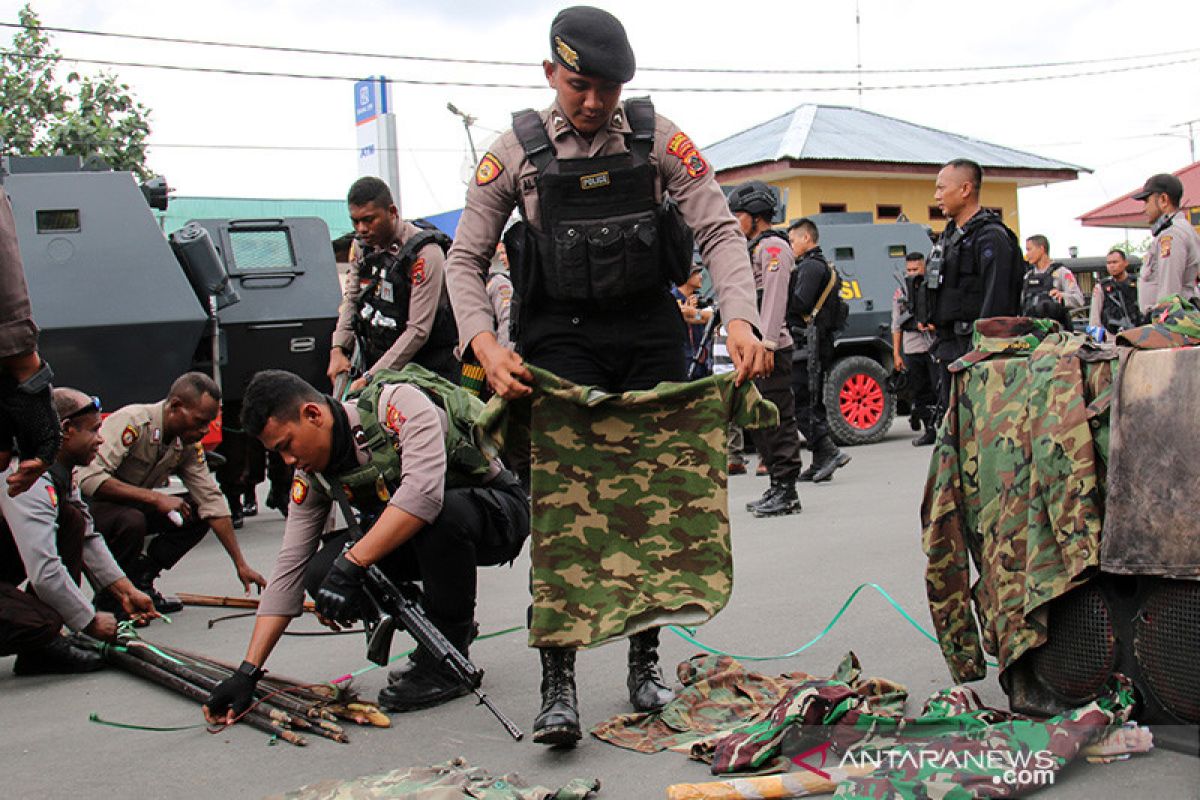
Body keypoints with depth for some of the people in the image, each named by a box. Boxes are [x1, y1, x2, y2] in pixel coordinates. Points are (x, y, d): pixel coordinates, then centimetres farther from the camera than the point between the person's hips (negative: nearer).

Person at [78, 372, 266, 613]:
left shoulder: (189, 445, -5)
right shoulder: (132, 422, -27)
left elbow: (211, 501, -6)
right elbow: (89, 479, -36)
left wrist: (241, 565, -10)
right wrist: (155, 498, -33)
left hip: (133, 507, 7)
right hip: (89, 506, -7)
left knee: (196, 514, -9)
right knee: (131, 520, -36)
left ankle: (141, 582, 0)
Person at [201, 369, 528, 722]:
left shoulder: (398, 403, -25)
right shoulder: (312, 475, -4)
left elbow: (423, 492, -40)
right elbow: (289, 568, -4)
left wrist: (351, 565, -41)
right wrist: (247, 672, -10)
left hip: (496, 510, -6)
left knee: (445, 513, -40)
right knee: (321, 573, -16)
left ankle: (446, 665, -18)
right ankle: (453, 625, 6)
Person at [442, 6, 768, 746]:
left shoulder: (657, 138, -2)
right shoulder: (517, 151, -3)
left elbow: (719, 231, -5)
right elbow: (465, 259, -2)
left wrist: (741, 321, -22)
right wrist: (485, 344, -20)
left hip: (651, 332, 2)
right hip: (561, 338, -2)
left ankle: (645, 658, 24)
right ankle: (559, 685, -7)